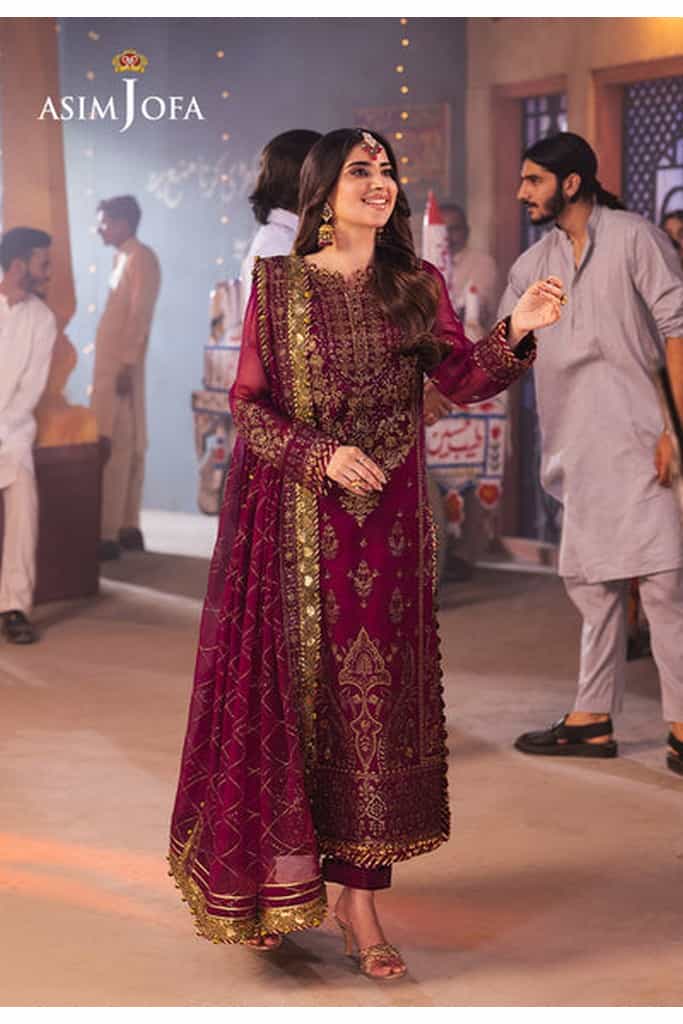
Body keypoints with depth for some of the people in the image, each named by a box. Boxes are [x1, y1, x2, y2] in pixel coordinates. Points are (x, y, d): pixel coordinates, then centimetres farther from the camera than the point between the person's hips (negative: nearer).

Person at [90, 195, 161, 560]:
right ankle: (128, 528, 15)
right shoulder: (123, 258, 18)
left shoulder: (141, 258, -10)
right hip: (109, 365, 9)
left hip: (122, 366, -9)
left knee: (115, 448, -10)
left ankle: (109, 534, -11)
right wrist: (120, 366, 15)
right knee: (124, 448, 11)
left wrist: (127, 365, -22)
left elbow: (139, 317, -17)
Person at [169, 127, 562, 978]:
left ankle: (359, 893, 7)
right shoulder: (276, 285, 1)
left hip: (386, 522, 2)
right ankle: (284, 875, 13)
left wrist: (514, 334, -21)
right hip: (294, 518, -2)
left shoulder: (417, 286, 7)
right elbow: (247, 403, -2)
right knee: (293, 682, -1)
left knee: (373, 691, 1)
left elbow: (461, 380, -3)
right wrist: (322, 454, -16)